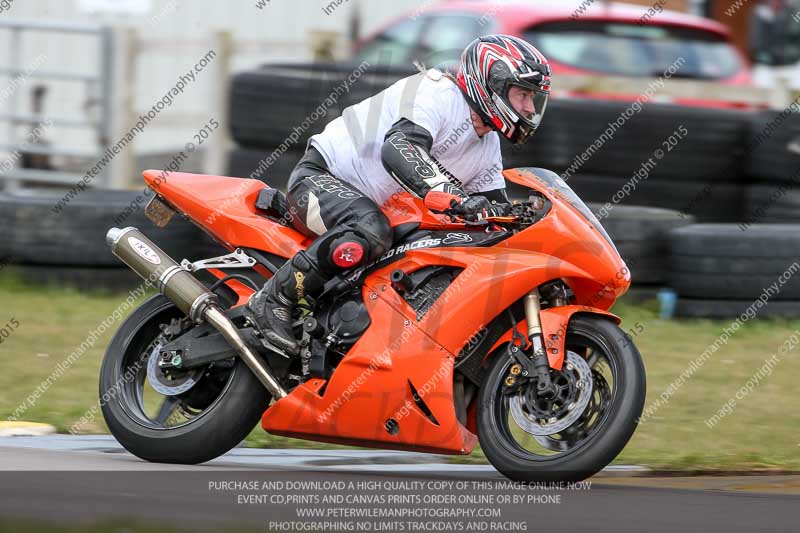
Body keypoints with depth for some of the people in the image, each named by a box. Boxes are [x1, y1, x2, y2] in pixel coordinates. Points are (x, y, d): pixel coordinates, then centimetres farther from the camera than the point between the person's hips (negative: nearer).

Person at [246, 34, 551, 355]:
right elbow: (398, 150, -39)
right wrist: (453, 198, -52)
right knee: (372, 231, -40)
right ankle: (274, 298, -30)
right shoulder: (439, 94, -22)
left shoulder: (488, 147, 8)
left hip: (378, 206, 10)